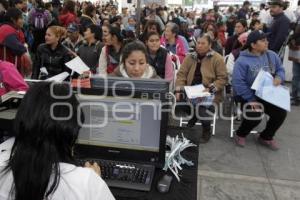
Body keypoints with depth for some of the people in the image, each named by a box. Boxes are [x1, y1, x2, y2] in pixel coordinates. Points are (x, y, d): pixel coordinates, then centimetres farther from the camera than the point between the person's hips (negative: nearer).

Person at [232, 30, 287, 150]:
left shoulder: (272, 56, 2)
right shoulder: (242, 61, -16)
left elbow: (280, 69, 13)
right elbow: (238, 82, -21)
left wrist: (279, 78, -14)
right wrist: (252, 100, -24)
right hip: (248, 96, -6)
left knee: (281, 113, -8)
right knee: (255, 116, -27)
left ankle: (266, 137, 20)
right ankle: (241, 134, 8)